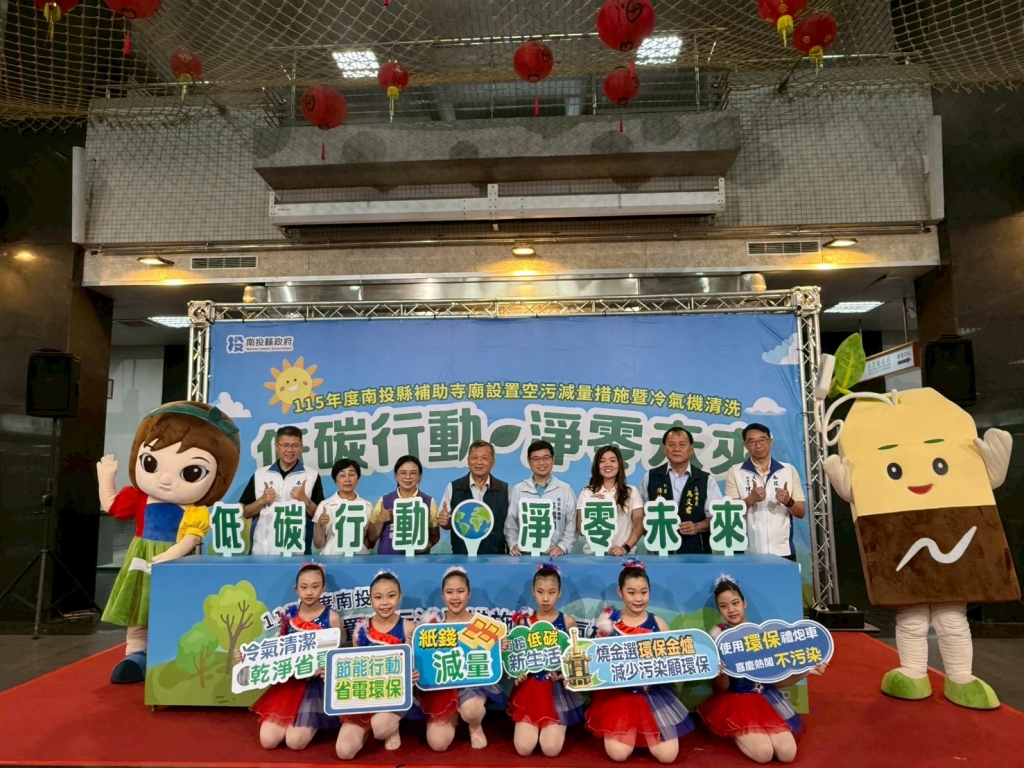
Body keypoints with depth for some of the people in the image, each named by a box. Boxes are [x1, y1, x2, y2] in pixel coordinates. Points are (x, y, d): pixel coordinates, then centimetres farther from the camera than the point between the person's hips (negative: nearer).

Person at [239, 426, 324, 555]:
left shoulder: (312, 476, 1)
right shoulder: (260, 474, 7)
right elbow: (245, 513, 9)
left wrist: (304, 500, -15)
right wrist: (262, 501, -8)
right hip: (261, 550, 2)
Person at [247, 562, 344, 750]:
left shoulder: (332, 618, -9)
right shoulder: (288, 615, 2)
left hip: (316, 683, -4)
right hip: (289, 681, 4)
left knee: (295, 742, -15)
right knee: (268, 740, -7)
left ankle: (313, 722, 18)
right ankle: (292, 721, 24)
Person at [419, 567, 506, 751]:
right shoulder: (434, 624, -1)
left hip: (473, 681, -2)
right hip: (442, 684, 2)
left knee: (470, 709, -36)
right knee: (438, 744, -12)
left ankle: (475, 727, 5)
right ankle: (453, 717, 25)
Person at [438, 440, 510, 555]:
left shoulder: (504, 489, 4)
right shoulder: (453, 488, 4)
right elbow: (447, 524, 8)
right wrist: (444, 521, -12)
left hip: (495, 556, -1)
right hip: (461, 556, 1)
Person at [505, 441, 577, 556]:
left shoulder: (565, 490, 7)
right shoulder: (518, 490, 8)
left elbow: (572, 526, 5)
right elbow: (510, 525, 9)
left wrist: (562, 547, -7)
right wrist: (513, 545, -6)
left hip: (554, 555, 0)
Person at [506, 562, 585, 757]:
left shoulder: (568, 622, -3)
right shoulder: (524, 621, 0)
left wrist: (565, 673, -16)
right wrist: (517, 672, -12)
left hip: (557, 688, -1)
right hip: (530, 686, 1)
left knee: (551, 750, -11)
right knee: (523, 748, -7)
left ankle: (557, 726, 23)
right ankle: (533, 726, 25)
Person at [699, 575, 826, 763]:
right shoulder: (717, 635, -8)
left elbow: (775, 678, 4)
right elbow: (723, 687, -9)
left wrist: (806, 671, -10)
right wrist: (718, 674, -34)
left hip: (765, 696, 3)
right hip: (734, 699, -3)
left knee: (787, 753, -17)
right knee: (764, 753, -23)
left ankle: (749, 731, 11)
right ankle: (733, 731, 8)